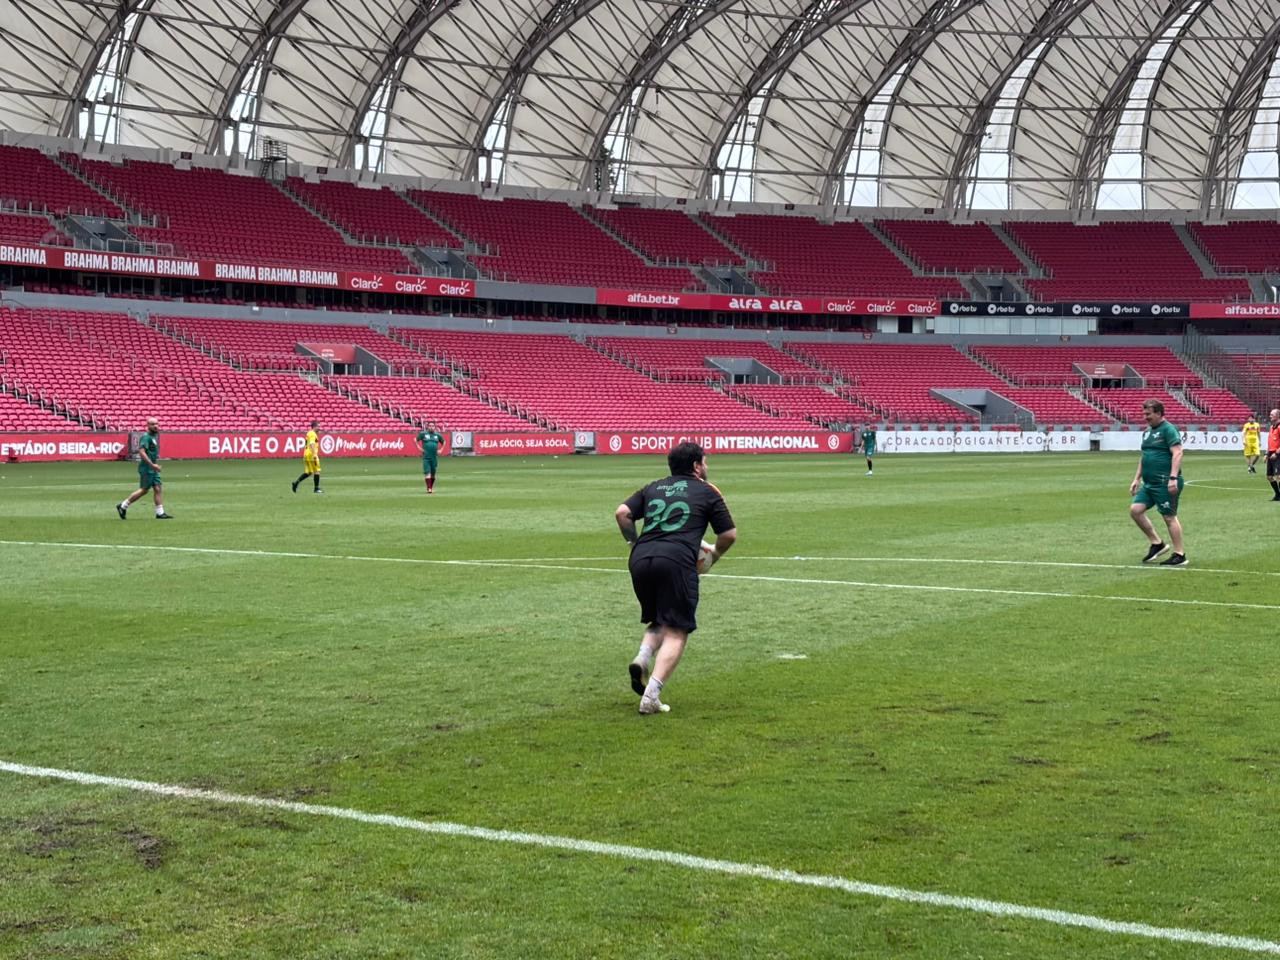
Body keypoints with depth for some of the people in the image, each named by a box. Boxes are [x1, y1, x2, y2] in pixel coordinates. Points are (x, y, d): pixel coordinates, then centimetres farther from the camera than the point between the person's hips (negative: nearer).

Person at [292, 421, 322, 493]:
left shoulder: (309, 433, 19)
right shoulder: (313, 434, -11)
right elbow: (312, 444, -25)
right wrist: (314, 454, -33)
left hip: (306, 455, 10)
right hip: (311, 455, -10)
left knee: (308, 472, 12)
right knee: (316, 471, -1)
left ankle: (296, 482, 2)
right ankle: (316, 488, 2)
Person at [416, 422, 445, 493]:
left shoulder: (437, 435, 7)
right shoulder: (423, 434, 0)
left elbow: (443, 442, 22)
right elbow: (415, 439, 10)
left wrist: (440, 450, 10)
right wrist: (419, 448, 0)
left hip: (434, 457, 2)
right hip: (426, 457, -2)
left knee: (433, 473, 9)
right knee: (427, 472, -12)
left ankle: (432, 488, 23)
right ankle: (428, 488, -13)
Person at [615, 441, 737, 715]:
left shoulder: (653, 488, 24)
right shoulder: (707, 493, 15)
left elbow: (622, 512, 11)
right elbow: (729, 535, 13)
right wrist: (714, 556, 31)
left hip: (640, 559, 5)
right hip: (677, 561, -5)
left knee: (658, 622, 25)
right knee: (676, 632, 0)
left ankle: (642, 659, -4)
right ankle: (651, 696, -14)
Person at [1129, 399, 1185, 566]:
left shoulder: (1168, 429, -10)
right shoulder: (1147, 432, 17)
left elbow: (1177, 453, -19)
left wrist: (1173, 478, -26)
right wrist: (1137, 479, 22)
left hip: (1165, 483, -9)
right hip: (1149, 483, 9)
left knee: (1169, 517, -4)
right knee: (1135, 509, 0)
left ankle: (1179, 555, 5)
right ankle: (1157, 543, 12)